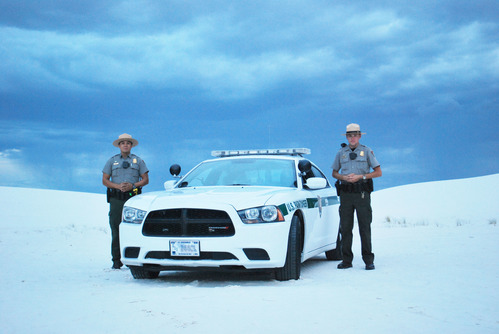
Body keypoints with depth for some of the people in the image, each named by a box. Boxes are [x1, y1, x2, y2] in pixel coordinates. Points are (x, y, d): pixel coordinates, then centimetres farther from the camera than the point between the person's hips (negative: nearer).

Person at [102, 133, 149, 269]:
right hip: (116, 199, 1)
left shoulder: (138, 161, 13)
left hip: (133, 198, -1)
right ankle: (116, 261, 2)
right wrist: (118, 186, -7)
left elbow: (145, 179, 9)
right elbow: (105, 180, 11)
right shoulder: (112, 161, 15)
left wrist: (132, 186, -8)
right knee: (116, 231, -2)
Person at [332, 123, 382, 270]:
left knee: (365, 227, -4)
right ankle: (346, 260, 7)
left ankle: (369, 261, 2)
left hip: (362, 193, -2)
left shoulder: (367, 151, 5)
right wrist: (344, 177, -5)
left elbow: (378, 172, 3)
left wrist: (360, 176, -10)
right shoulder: (341, 153, 12)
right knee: (345, 227, 1)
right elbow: (334, 173, 18)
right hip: (345, 193, 2)